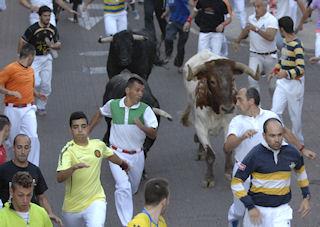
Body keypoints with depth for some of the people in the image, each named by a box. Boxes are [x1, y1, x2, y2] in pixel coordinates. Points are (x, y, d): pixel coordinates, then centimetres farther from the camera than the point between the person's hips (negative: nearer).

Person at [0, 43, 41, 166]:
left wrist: (38, 94, 16)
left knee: (33, 137, -10)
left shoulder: (31, 70, 12)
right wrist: (12, 93, -22)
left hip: (28, 109, 5)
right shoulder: (10, 68, -10)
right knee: (13, 140, 6)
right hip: (13, 110, -5)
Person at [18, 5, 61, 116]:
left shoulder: (53, 29, -1)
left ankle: (41, 106, 19)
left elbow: (58, 45, 5)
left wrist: (52, 46, -18)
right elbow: (22, 41, -8)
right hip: (34, 58, -4)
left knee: (46, 84, 3)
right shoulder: (33, 29, -16)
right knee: (36, 83, -18)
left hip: (47, 58, 4)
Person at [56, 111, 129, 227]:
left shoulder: (98, 145, -3)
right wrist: (74, 167, -49)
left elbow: (110, 155, 22)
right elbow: (59, 178, -30)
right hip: (72, 207, -1)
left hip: (95, 201, 1)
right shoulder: (68, 150, -17)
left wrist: (122, 163, 41)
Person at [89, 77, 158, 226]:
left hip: (136, 155, 2)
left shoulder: (145, 110, -12)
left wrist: (140, 125, -36)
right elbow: (99, 114, 15)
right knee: (124, 186, -18)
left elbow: (153, 134, -18)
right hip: (117, 154, -2)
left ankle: (122, 200, 57)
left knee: (133, 188, 21)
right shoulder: (113, 105, -8)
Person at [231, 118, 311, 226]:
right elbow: (236, 182, -13)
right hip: (257, 209, -2)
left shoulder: (291, 152, -5)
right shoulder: (255, 155, -16)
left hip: (281, 210, 2)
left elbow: (300, 170, 18)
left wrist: (306, 197, 14)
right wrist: (250, 207, -19)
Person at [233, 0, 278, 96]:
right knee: (252, 79, -19)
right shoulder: (251, 18, 3)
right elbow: (245, 31, 27)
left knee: (273, 85, 11)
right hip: (255, 55, 3)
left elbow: (270, 37, -30)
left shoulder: (271, 20, -14)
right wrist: (237, 41, 26)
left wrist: (256, 29, -35)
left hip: (269, 56, -3)